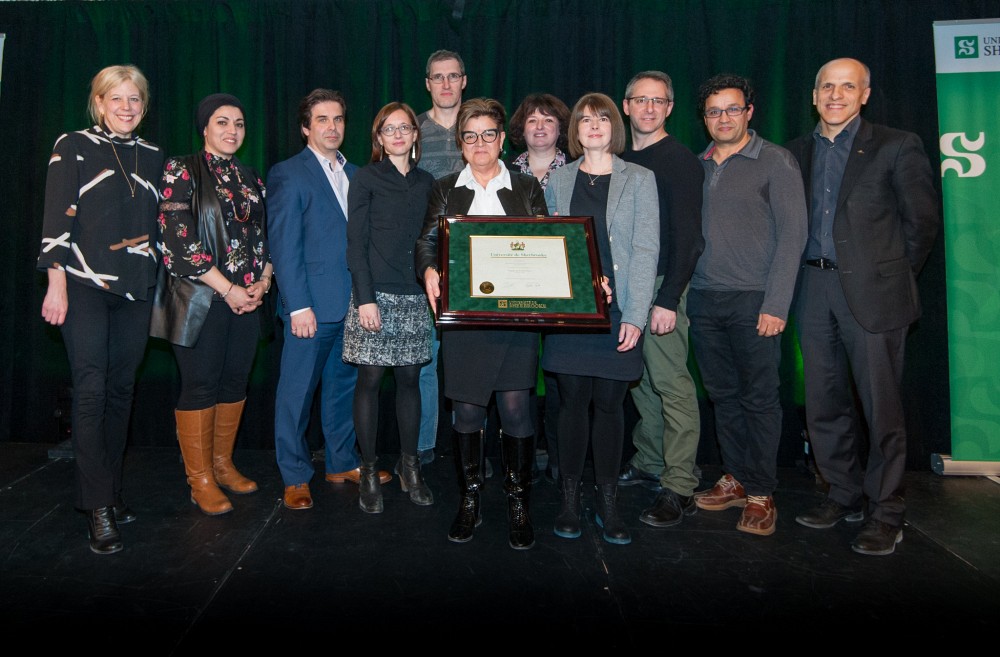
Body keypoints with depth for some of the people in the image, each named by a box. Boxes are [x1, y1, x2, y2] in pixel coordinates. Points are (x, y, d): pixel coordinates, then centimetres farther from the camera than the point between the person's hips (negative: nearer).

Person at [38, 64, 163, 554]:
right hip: (85, 286, -4)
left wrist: (161, 283, 14)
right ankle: (98, 508, -1)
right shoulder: (73, 147, 2)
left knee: (122, 390, 8)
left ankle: (111, 490, 20)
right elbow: (57, 220, -4)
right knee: (91, 390, -7)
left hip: (137, 289, 4)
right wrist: (56, 284, -11)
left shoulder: (153, 157, 14)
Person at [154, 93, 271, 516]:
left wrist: (263, 281, -2)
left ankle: (223, 464, 23)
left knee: (235, 381, 9)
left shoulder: (251, 180, 15)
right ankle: (200, 478, 11)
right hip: (201, 298, -5)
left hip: (247, 298, 6)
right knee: (200, 383, -1)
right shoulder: (182, 171, -2)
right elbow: (178, 238, -11)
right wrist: (227, 289, -14)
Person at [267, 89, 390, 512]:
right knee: (298, 390, 3)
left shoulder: (354, 174, 15)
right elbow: (284, 247, -9)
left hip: (352, 302, 6)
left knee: (343, 384, 15)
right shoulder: (288, 175, -4)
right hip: (312, 304, -6)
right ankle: (295, 477, 17)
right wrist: (299, 306, -16)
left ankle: (342, 463, 29)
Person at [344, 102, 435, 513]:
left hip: (415, 295, 4)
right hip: (375, 293, -3)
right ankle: (368, 472, 11)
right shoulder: (367, 179, 2)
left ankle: (409, 467, 18)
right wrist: (365, 298, -13)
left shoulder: (426, 182, 14)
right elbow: (356, 243, -4)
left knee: (410, 379, 6)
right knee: (370, 380, 0)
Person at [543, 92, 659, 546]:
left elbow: (645, 249, -1)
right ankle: (570, 500, 15)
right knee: (572, 401, 3)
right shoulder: (558, 181, 12)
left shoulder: (639, 180, 6)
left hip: (617, 310, -1)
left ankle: (608, 503, 15)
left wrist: (635, 315, -10)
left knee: (609, 403, 2)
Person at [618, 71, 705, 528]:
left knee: (671, 383, -6)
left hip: (661, 287, -7)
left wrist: (669, 299, -19)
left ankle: (680, 488, 0)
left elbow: (687, 237, -12)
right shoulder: (621, 163, 16)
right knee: (639, 380, 11)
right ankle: (649, 463, 24)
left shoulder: (680, 161, -4)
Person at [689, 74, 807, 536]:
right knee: (723, 394, 10)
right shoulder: (696, 166, 14)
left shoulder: (775, 161, -1)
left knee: (759, 397, 1)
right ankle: (735, 479, 23)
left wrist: (776, 304, -13)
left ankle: (760, 493, 11)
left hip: (754, 300, -4)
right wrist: (679, 293, 4)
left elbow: (792, 234, -6)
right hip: (703, 299, 5)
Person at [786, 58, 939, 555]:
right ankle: (844, 495, 26)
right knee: (823, 403, 10)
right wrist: (804, 274, 5)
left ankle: (885, 512, 13)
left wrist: (892, 274, 2)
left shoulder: (896, 147, 1)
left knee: (881, 406, -1)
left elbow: (923, 220, 1)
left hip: (871, 291, -4)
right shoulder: (797, 152, 13)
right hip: (814, 290, 5)